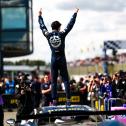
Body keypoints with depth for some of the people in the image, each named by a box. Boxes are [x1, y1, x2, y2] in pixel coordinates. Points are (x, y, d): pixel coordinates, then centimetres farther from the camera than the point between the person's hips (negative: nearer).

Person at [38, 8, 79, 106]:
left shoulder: (48, 35, 0)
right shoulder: (62, 34, -5)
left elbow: (42, 27, 16)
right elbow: (70, 25, 2)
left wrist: (40, 16, 30)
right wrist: (75, 13, 12)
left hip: (53, 59, 2)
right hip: (62, 59, -2)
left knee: (54, 81, 6)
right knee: (66, 80, 1)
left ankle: (54, 101, 3)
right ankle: (68, 100, -5)